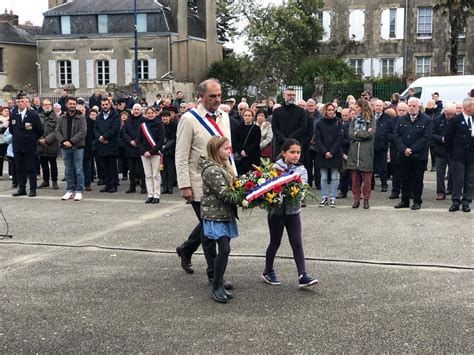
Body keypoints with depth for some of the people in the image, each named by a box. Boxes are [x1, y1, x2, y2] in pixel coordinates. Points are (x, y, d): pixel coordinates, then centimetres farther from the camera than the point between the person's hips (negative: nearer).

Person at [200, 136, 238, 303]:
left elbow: (232, 187, 19)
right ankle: (216, 287, 0)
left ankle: (219, 285, 18)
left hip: (226, 214, 9)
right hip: (215, 215, -9)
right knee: (224, 249, -11)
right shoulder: (211, 170, -17)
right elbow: (224, 193, -21)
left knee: (224, 249, 10)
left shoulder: (225, 166, 14)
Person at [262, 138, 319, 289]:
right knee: (275, 242, 10)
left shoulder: (301, 169, 1)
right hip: (276, 210, -3)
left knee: (297, 243, 0)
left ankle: (302, 276, -1)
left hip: (293, 211, 3)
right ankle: (268, 272, 28)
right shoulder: (275, 167, -7)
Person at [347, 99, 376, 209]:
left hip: (366, 154, -3)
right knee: (355, 178, 4)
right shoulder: (353, 121, 15)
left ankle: (366, 199, 11)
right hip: (354, 152, 3)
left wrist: (357, 133, -5)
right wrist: (364, 134, -8)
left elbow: (371, 134, -12)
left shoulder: (371, 121, 3)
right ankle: (356, 199, 12)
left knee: (367, 179, 0)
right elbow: (350, 135, 1)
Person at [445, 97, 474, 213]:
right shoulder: (455, 120, -5)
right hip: (459, 156, -3)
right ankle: (456, 202, 8)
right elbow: (448, 138, -1)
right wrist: (453, 152, 0)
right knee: (458, 180, 0)